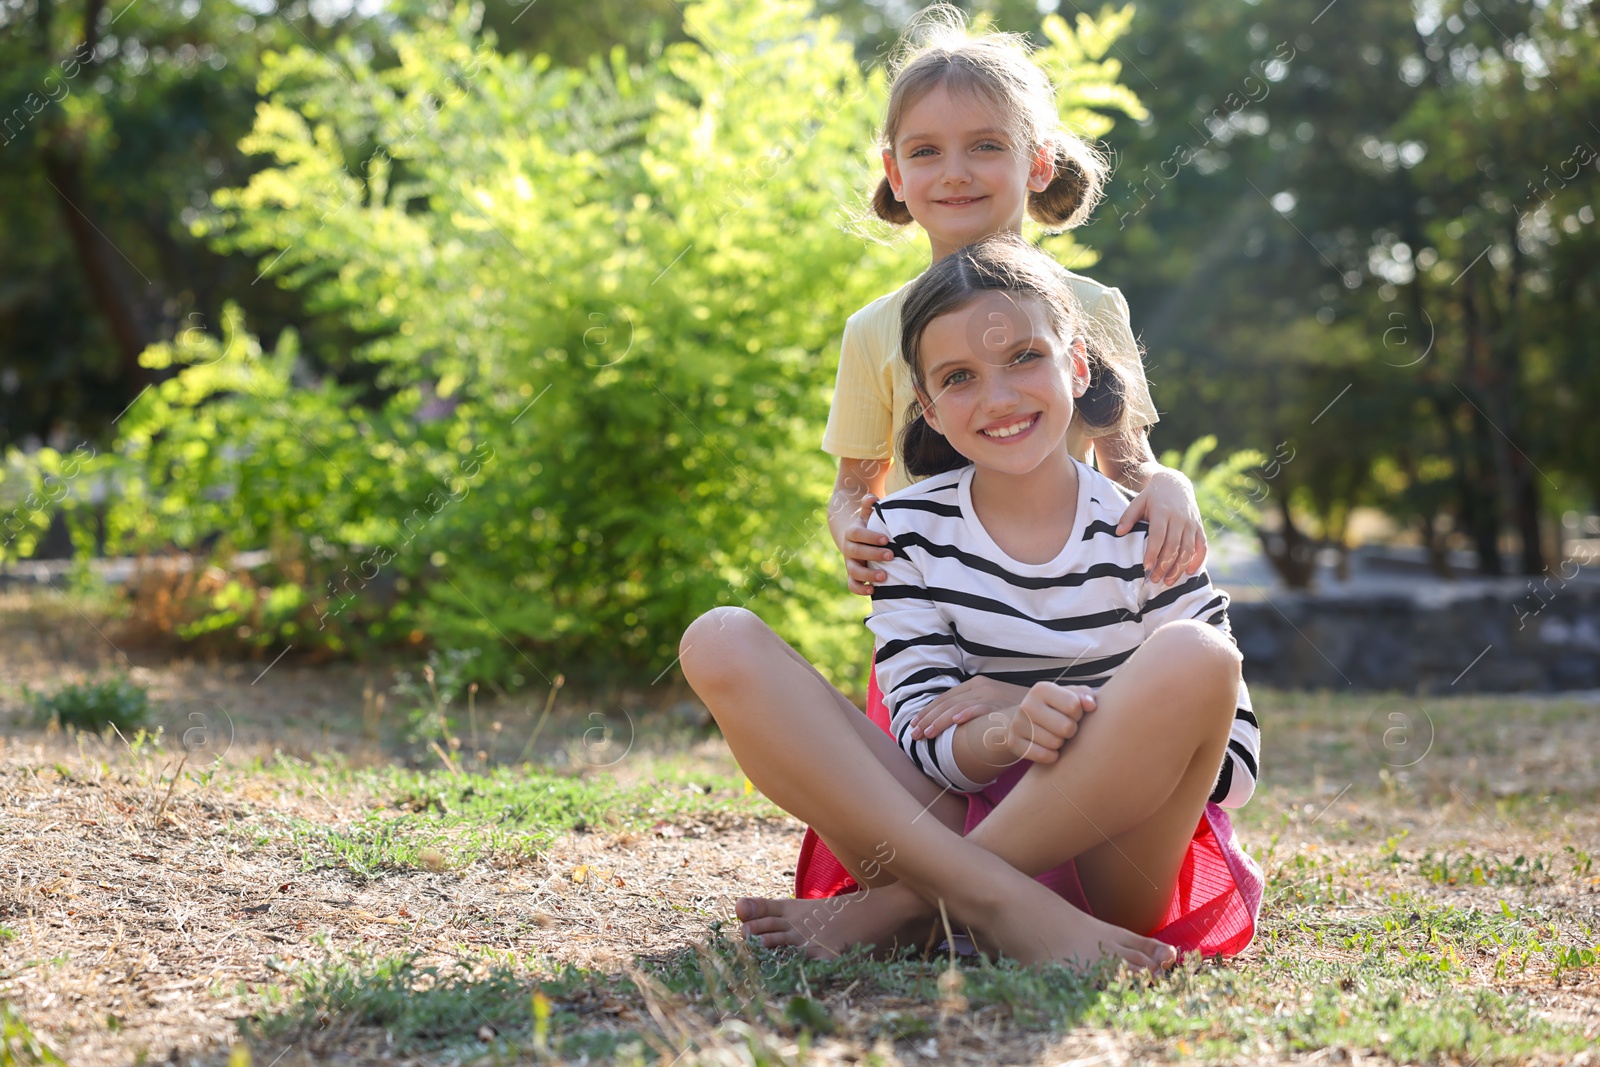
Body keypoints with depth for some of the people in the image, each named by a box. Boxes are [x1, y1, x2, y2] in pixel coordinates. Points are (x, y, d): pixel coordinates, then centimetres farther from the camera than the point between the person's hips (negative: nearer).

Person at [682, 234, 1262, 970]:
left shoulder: (1144, 534, 0)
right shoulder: (909, 528, 6)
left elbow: (1235, 765, -1)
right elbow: (926, 748, -2)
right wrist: (1005, 736, -24)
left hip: (1110, 862, -1)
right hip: (941, 832, 2)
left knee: (1196, 657, -29)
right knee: (720, 643, -14)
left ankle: (899, 908, -24)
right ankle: (995, 906, -31)